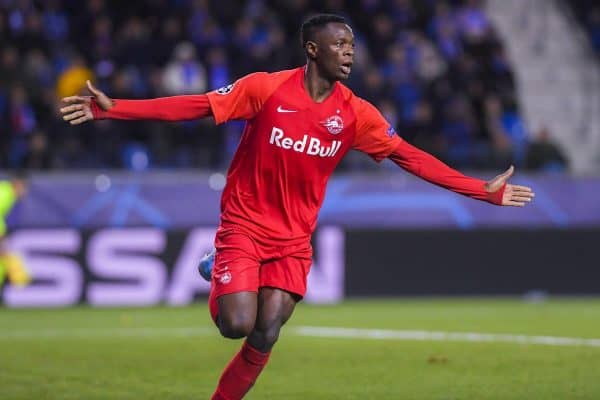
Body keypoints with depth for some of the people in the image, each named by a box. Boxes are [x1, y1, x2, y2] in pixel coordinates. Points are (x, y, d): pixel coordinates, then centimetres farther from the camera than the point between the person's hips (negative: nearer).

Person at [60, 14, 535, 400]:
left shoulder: (356, 114, -3)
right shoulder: (266, 88, -11)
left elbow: (410, 157, 1)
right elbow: (196, 106, -13)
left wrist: (484, 191, -3)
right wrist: (112, 108, -21)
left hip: (294, 239, 3)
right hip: (244, 226, -3)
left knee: (264, 338, -7)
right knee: (237, 324, -18)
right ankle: (218, 281, 17)